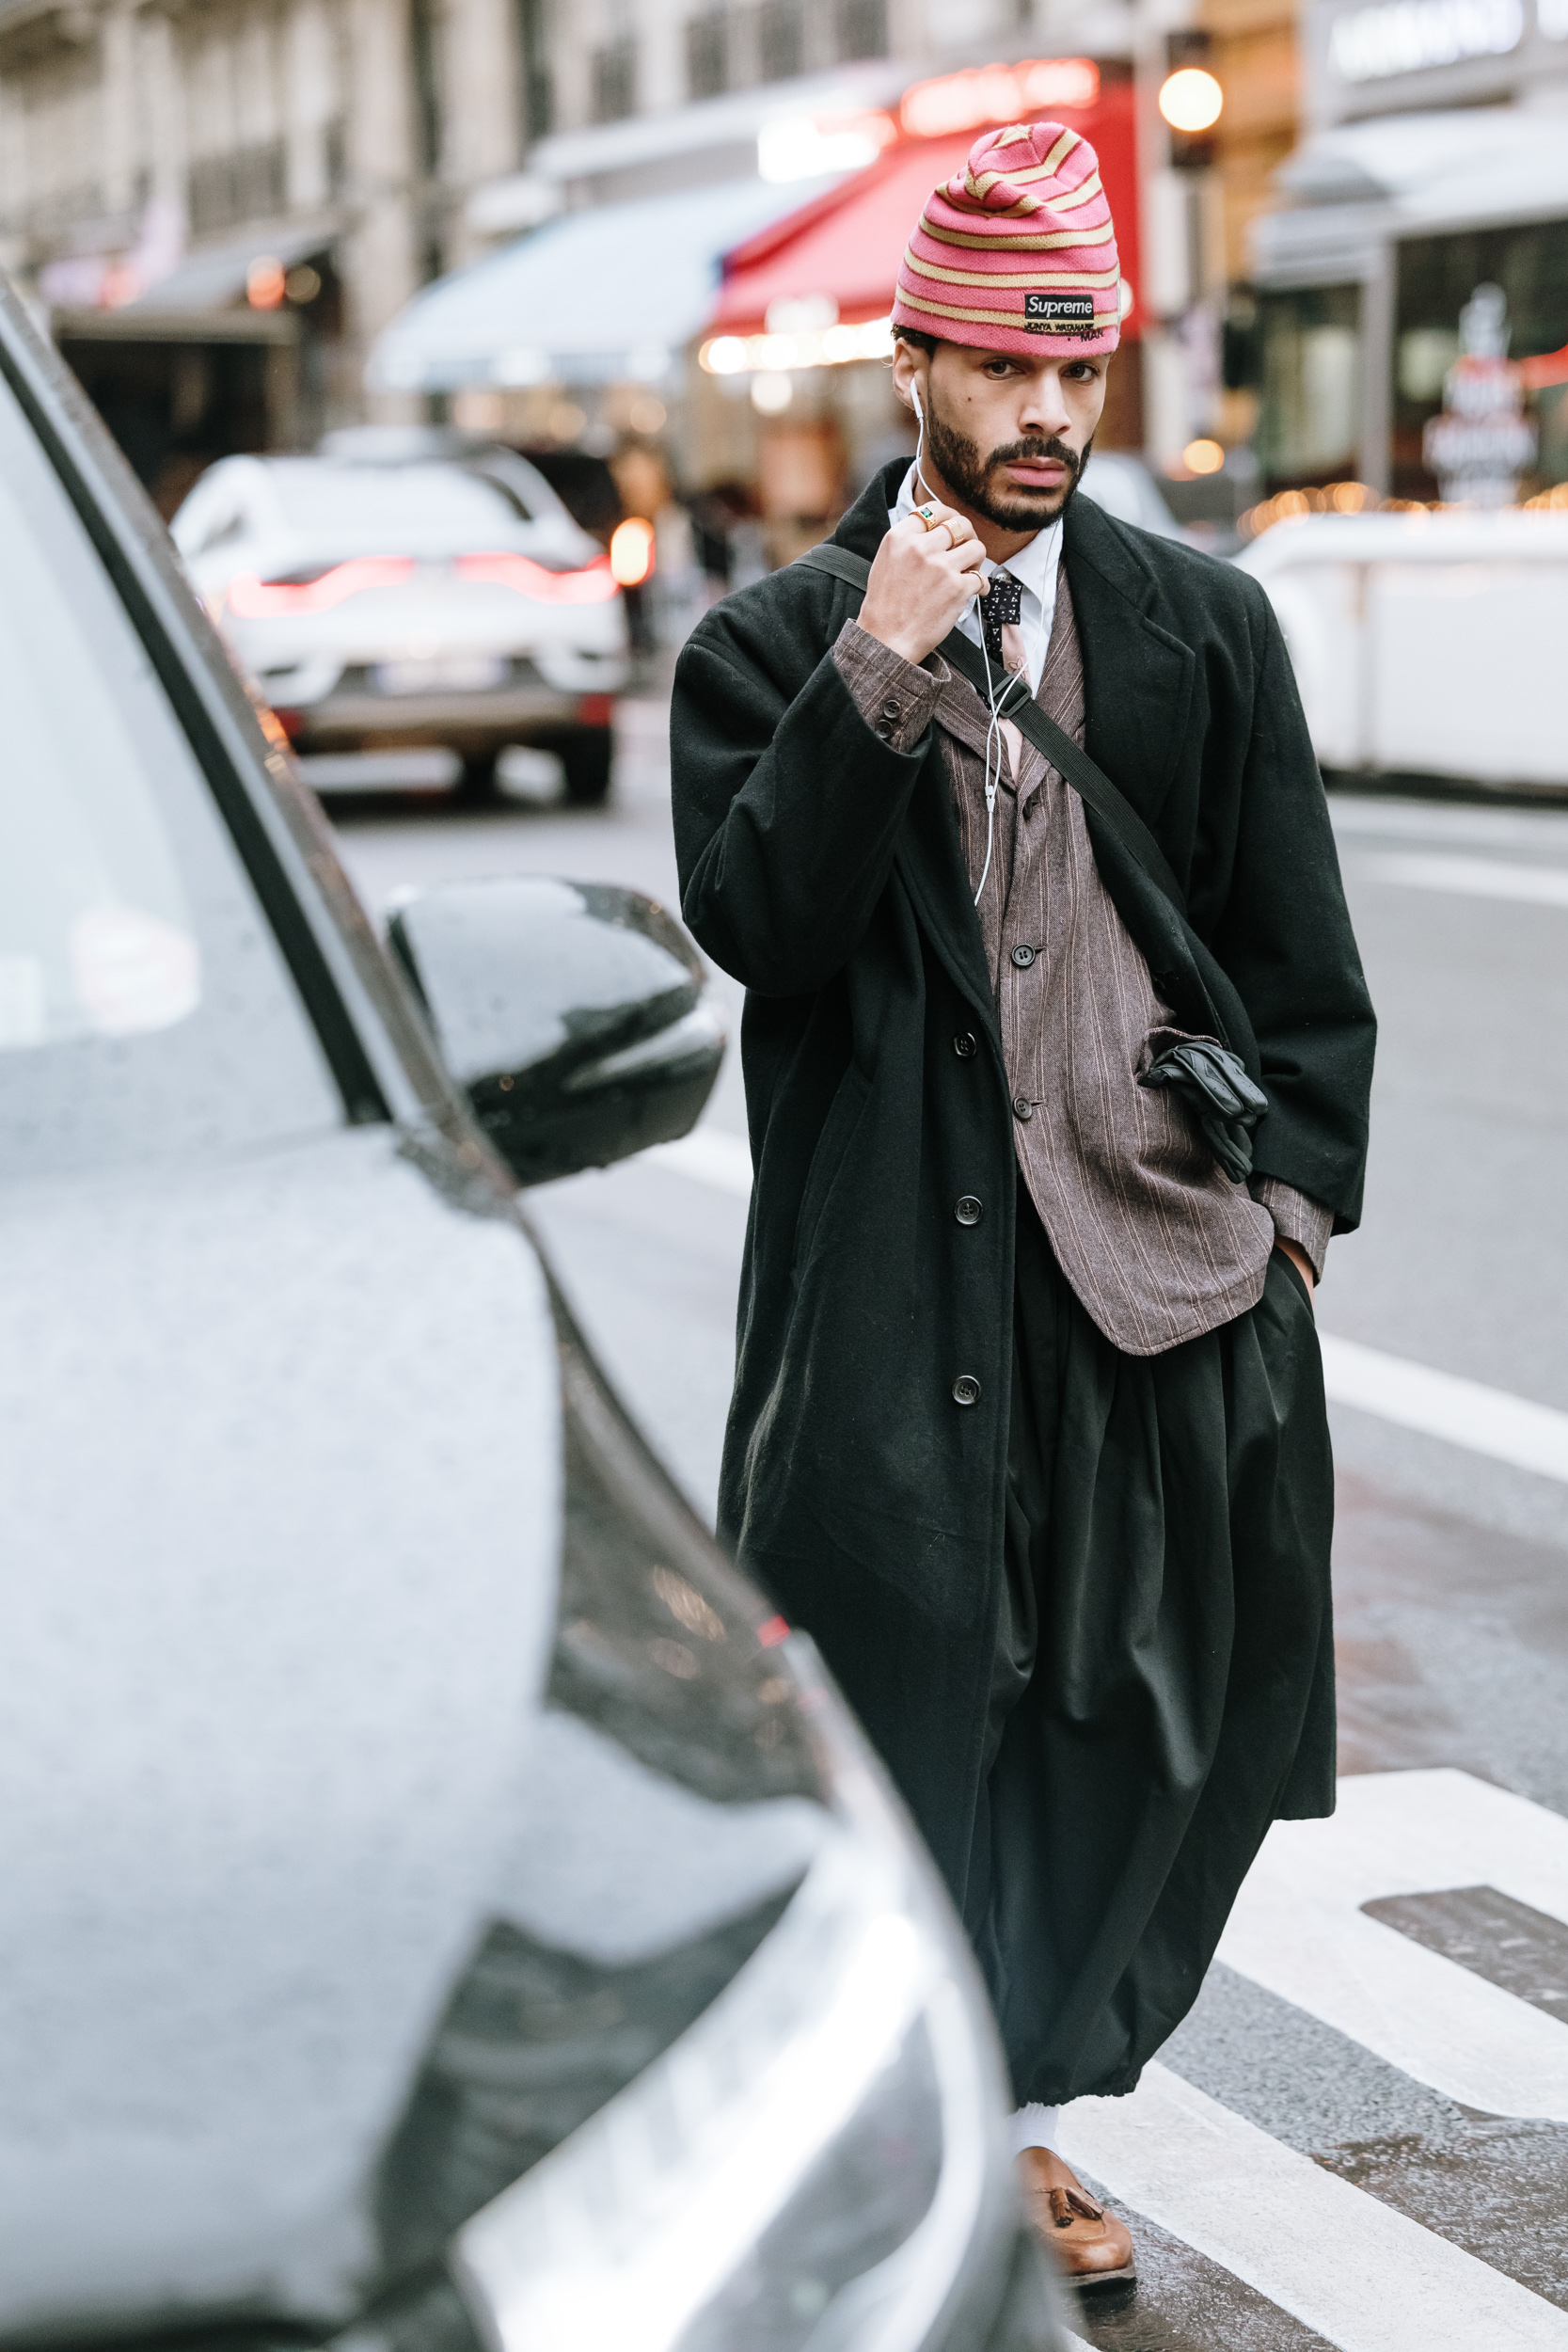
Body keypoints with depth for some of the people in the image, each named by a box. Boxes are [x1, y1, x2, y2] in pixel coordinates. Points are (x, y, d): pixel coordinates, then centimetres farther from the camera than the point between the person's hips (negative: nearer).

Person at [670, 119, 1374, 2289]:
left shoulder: (1205, 631, 11)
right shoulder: (773, 647, 4)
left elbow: (1302, 956, 13)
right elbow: (754, 924, -11)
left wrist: (1291, 1193, 6)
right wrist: (880, 672, -17)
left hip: (1159, 1257, 3)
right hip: (894, 1270, -3)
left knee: (1137, 1709, 8)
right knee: (905, 1690, -1)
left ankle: (1015, 2110, 26)